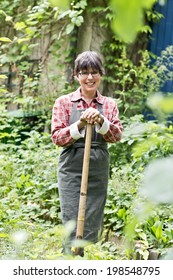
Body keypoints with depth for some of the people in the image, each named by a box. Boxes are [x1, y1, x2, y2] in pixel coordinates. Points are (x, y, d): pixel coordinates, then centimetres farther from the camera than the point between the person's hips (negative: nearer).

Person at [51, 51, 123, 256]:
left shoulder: (109, 104, 9)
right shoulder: (64, 102, 1)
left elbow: (116, 136, -3)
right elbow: (57, 137, -5)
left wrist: (100, 121, -22)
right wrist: (80, 125, -22)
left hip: (99, 171, 3)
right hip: (72, 170, -3)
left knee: (93, 227, 6)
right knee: (73, 225, -7)